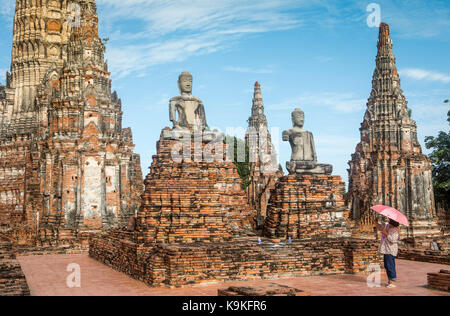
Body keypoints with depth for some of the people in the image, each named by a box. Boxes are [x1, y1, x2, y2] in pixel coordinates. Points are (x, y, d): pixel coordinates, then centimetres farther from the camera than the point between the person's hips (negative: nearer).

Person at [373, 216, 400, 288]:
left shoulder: (395, 230, -15)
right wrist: (374, 220, 13)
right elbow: (379, 227, 27)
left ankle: (393, 282, -3)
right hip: (386, 250, 9)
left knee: (390, 266, -9)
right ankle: (390, 281, 26)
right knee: (386, 266, 15)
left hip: (391, 251, -9)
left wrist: (386, 233, -22)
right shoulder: (386, 226, 10)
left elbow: (393, 240, -25)